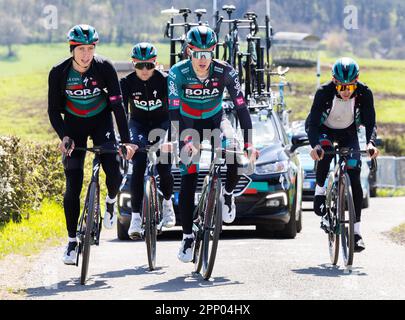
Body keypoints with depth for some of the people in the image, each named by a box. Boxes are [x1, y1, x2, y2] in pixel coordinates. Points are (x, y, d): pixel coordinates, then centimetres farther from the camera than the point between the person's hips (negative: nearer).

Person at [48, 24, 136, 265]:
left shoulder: (105, 68, -22)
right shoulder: (59, 73, -20)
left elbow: (117, 105, -21)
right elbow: (54, 110, -12)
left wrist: (126, 141, -29)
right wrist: (64, 137, -29)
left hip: (101, 121, 0)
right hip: (74, 124, 0)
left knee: (114, 172, -19)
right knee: (73, 185, -8)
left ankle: (111, 202, 17)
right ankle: (72, 241, -1)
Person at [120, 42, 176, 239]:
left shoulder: (164, 80, -21)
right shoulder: (127, 83, -18)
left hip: (161, 124, 0)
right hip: (139, 125, 0)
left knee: (164, 168, -13)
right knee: (138, 167, -18)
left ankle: (167, 201, 19)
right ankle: (136, 216, -17)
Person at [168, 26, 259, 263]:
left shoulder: (225, 72, -25)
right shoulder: (178, 73, -26)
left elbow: (241, 107, -26)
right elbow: (174, 111, -31)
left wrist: (249, 143, -35)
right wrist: (184, 141, -45)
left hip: (215, 119, 0)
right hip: (188, 123, 0)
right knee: (188, 181, -8)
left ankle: (228, 194, 1)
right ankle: (188, 237, 2)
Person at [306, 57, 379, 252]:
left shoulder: (364, 93, -27)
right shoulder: (324, 92, -32)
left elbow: (370, 122, -26)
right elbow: (312, 123, -35)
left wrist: (371, 143, -48)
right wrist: (315, 145, -54)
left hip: (348, 132, 2)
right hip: (324, 129, -2)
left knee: (354, 178, -11)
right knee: (325, 150, -37)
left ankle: (356, 230, -8)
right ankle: (320, 190, -14)